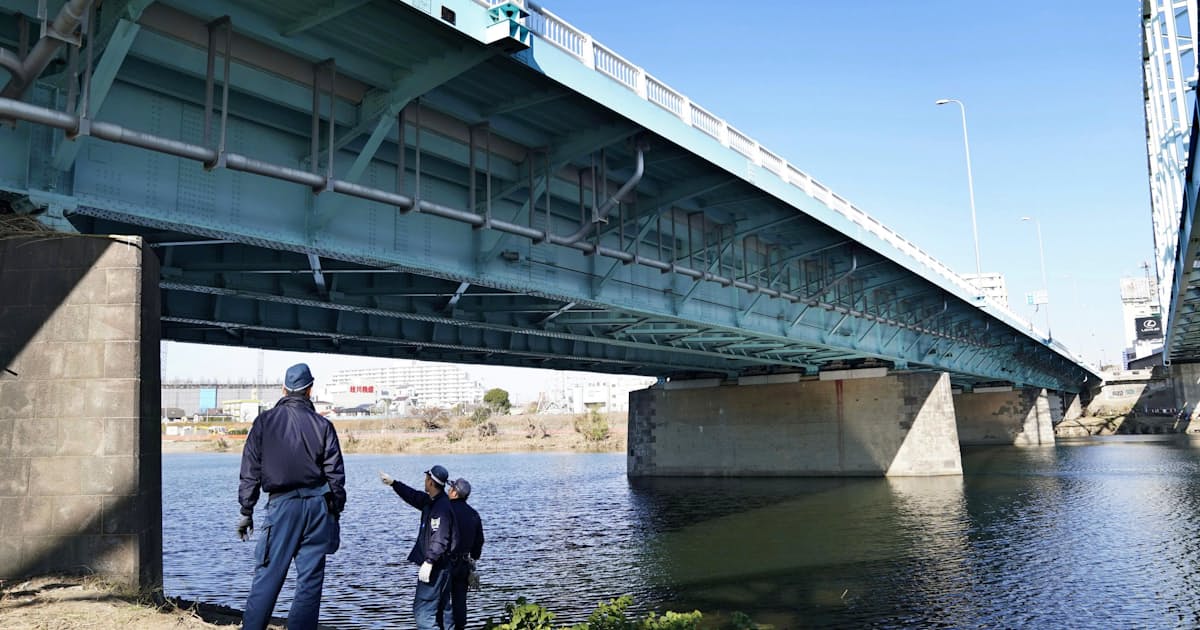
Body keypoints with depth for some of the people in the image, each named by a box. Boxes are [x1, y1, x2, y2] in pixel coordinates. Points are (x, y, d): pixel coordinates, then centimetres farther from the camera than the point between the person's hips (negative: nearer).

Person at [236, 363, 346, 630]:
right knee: (310, 579, 5)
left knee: (267, 576, 2)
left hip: (282, 504, -1)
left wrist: (246, 511, 8)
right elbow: (335, 475, 4)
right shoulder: (323, 425, 3)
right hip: (318, 504, 1)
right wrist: (335, 513, 12)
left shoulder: (264, 421, 3)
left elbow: (250, 471, 3)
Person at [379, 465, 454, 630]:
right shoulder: (432, 502, 12)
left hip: (435, 567, -10)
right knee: (442, 609, 14)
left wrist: (429, 562, -27)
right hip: (441, 567, 10)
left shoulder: (442, 507, -19)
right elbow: (414, 496, 29)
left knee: (422, 609, -10)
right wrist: (393, 483, 33)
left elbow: (440, 539, -25)